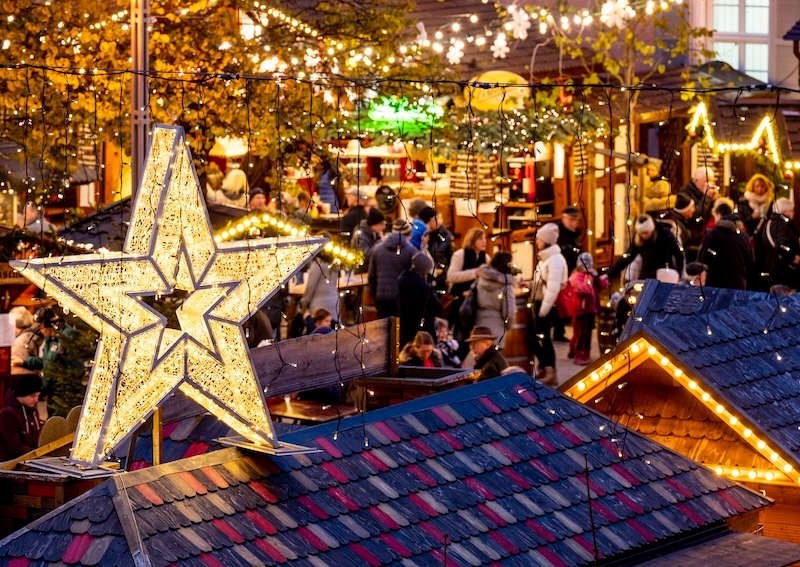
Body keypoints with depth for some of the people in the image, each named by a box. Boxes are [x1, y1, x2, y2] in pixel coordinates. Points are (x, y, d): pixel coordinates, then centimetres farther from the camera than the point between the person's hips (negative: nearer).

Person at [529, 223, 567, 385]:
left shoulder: (555, 259, -15)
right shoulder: (544, 258, 16)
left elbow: (553, 287, -20)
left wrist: (544, 309, -21)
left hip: (548, 305, -10)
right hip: (539, 303, 10)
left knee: (544, 337, -8)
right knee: (532, 337, 11)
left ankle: (551, 373, -4)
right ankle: (544, 368, 22)